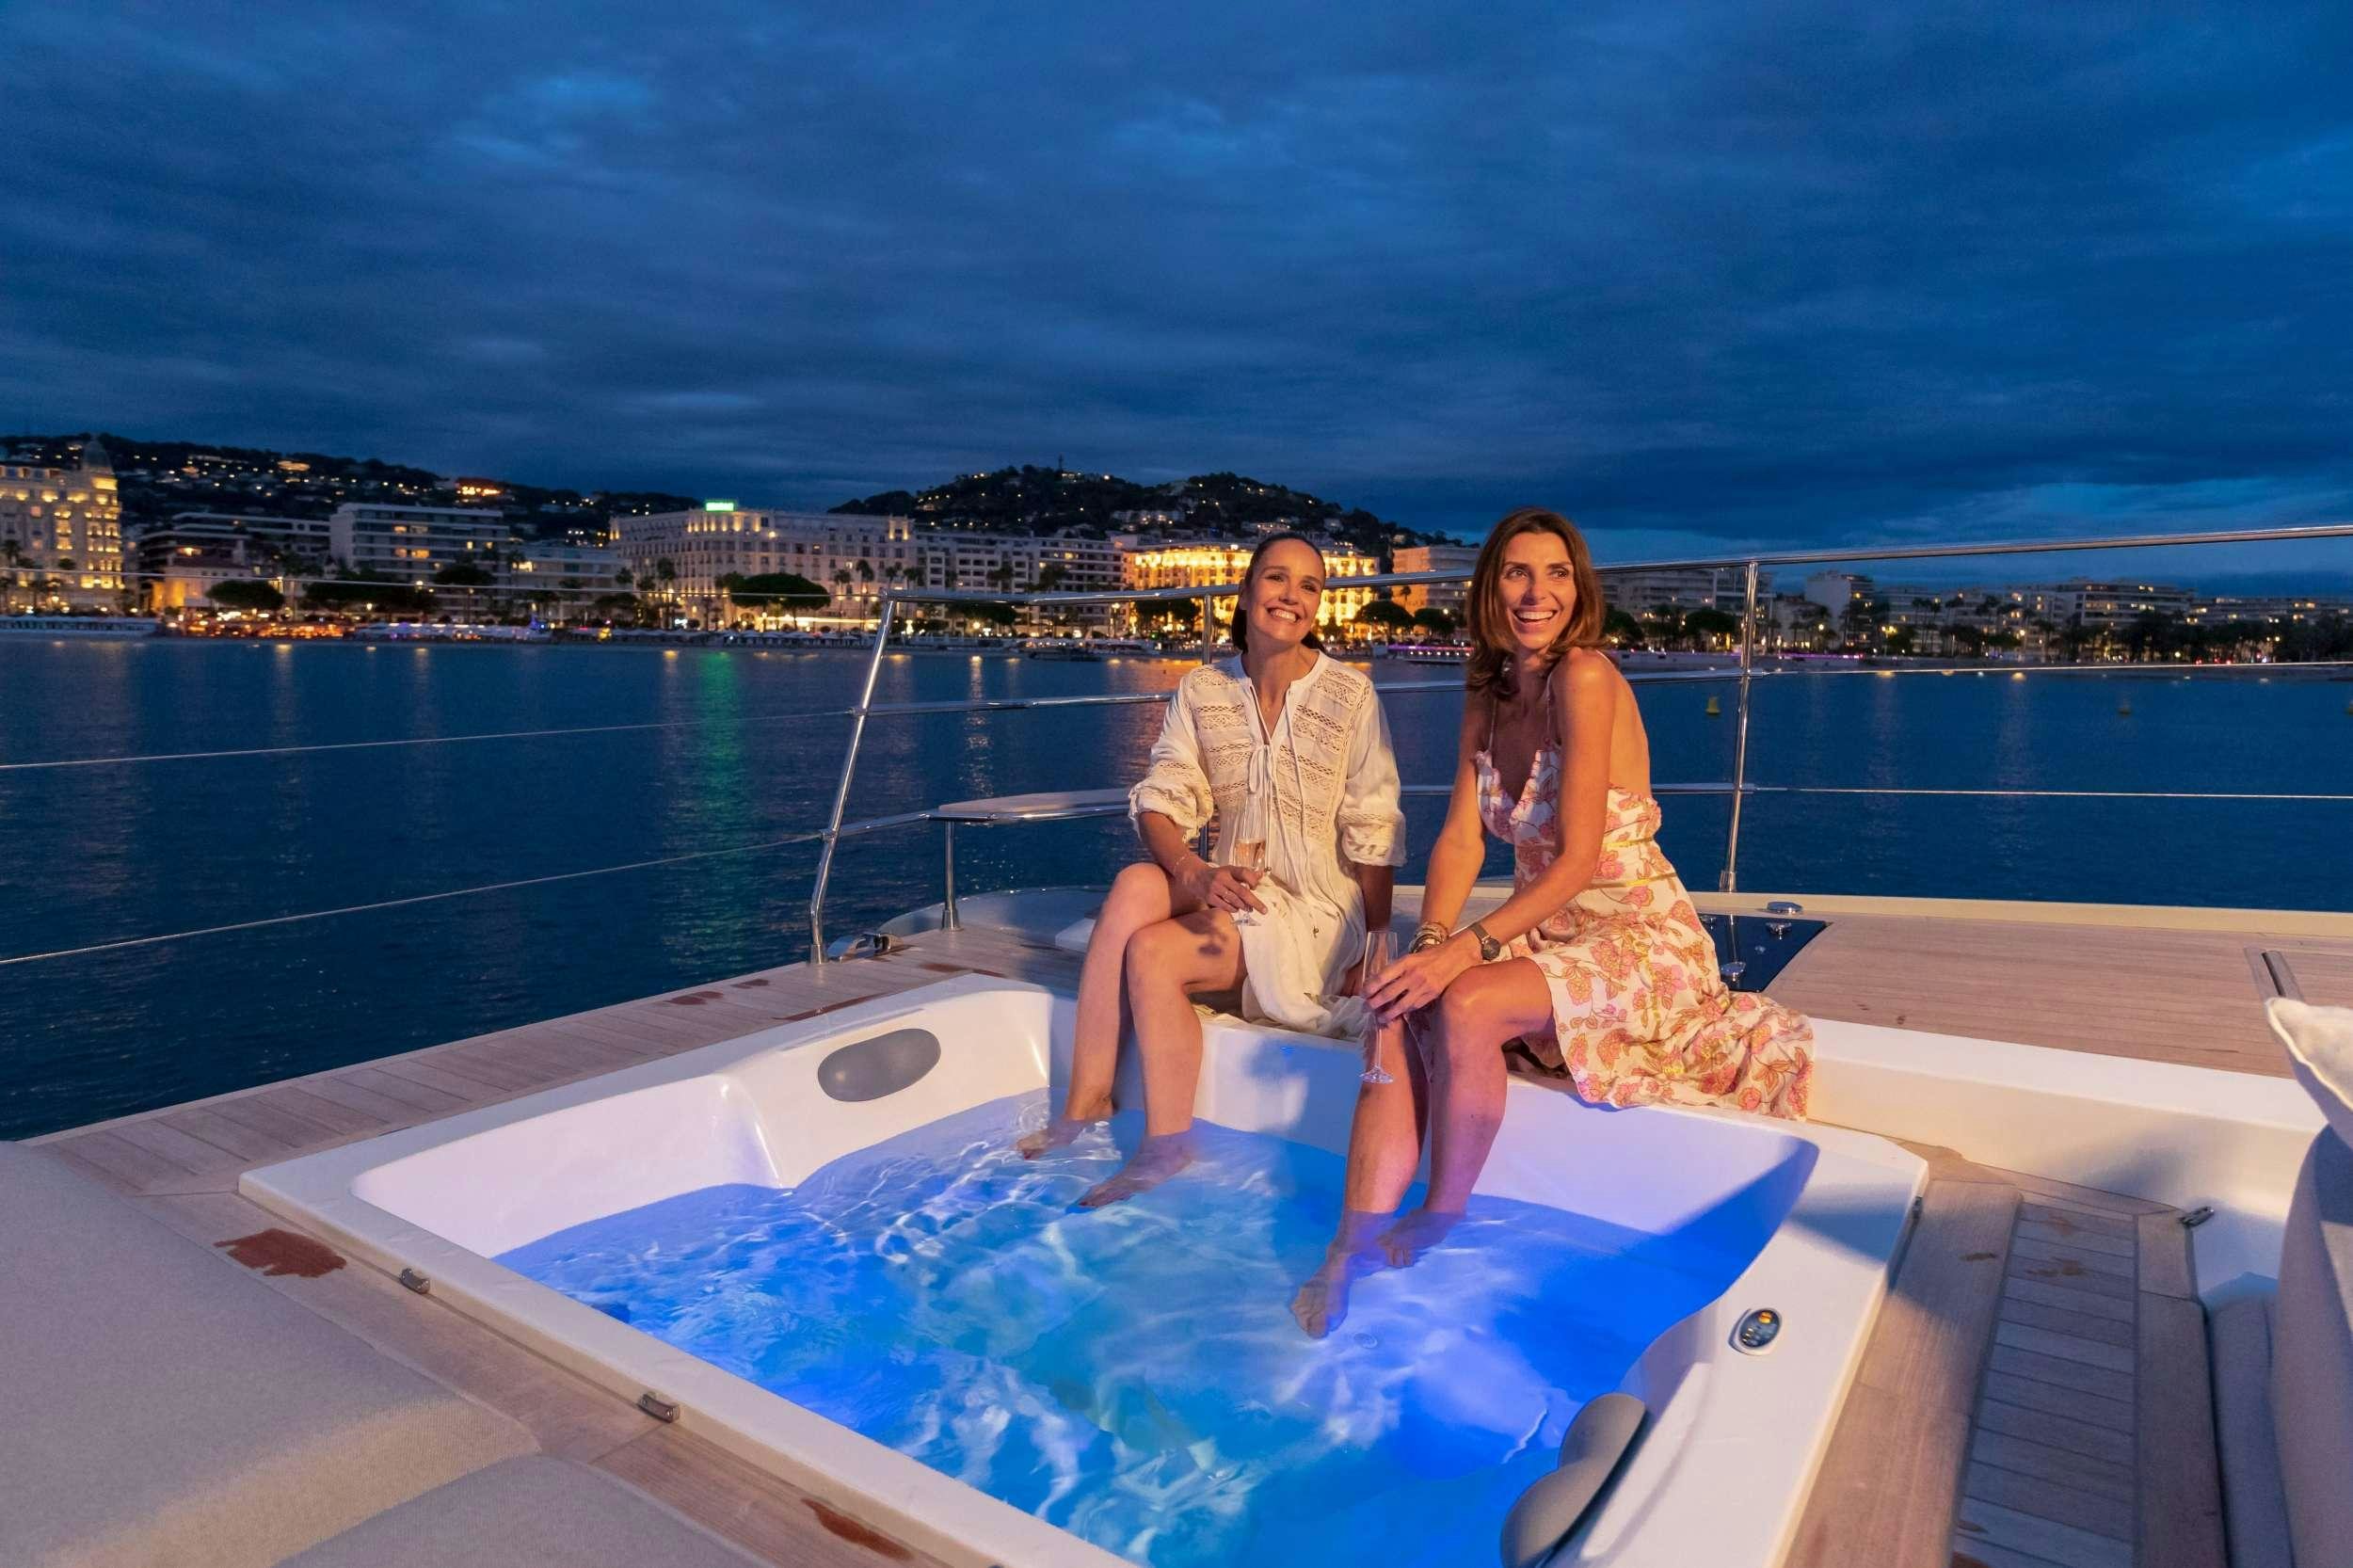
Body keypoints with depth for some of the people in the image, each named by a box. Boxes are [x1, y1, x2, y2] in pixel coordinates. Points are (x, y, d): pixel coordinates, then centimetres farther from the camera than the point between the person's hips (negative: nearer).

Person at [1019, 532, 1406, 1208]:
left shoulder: (1349, 693, -8)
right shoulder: (1199, 690, 2)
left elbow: (1373, 834, -7)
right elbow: (1161, 799, -7)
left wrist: (1377, 949, -10)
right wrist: (1196, 872, -27)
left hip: (1319, 911, -4)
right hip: (1229, 890, 4)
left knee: (1152, 954, -25)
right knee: (1136, 883, -27)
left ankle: (1167, 1145, -8)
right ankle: (1086, 1099, -18)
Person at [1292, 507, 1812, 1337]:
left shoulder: (1586, 677, -16)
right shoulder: (1489, 696, 8)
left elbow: (1578, 858, -21)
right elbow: (1461, 838, 0)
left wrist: (1467, 948, -28)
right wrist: (1428, 946, -16)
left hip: (1641, 936, -7)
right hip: (1547, 936, 7)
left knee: (1466, 1007, -31)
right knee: (1396, 1018, -19)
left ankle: (1440, 1226, -10)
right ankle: (1353, 1256, -19)